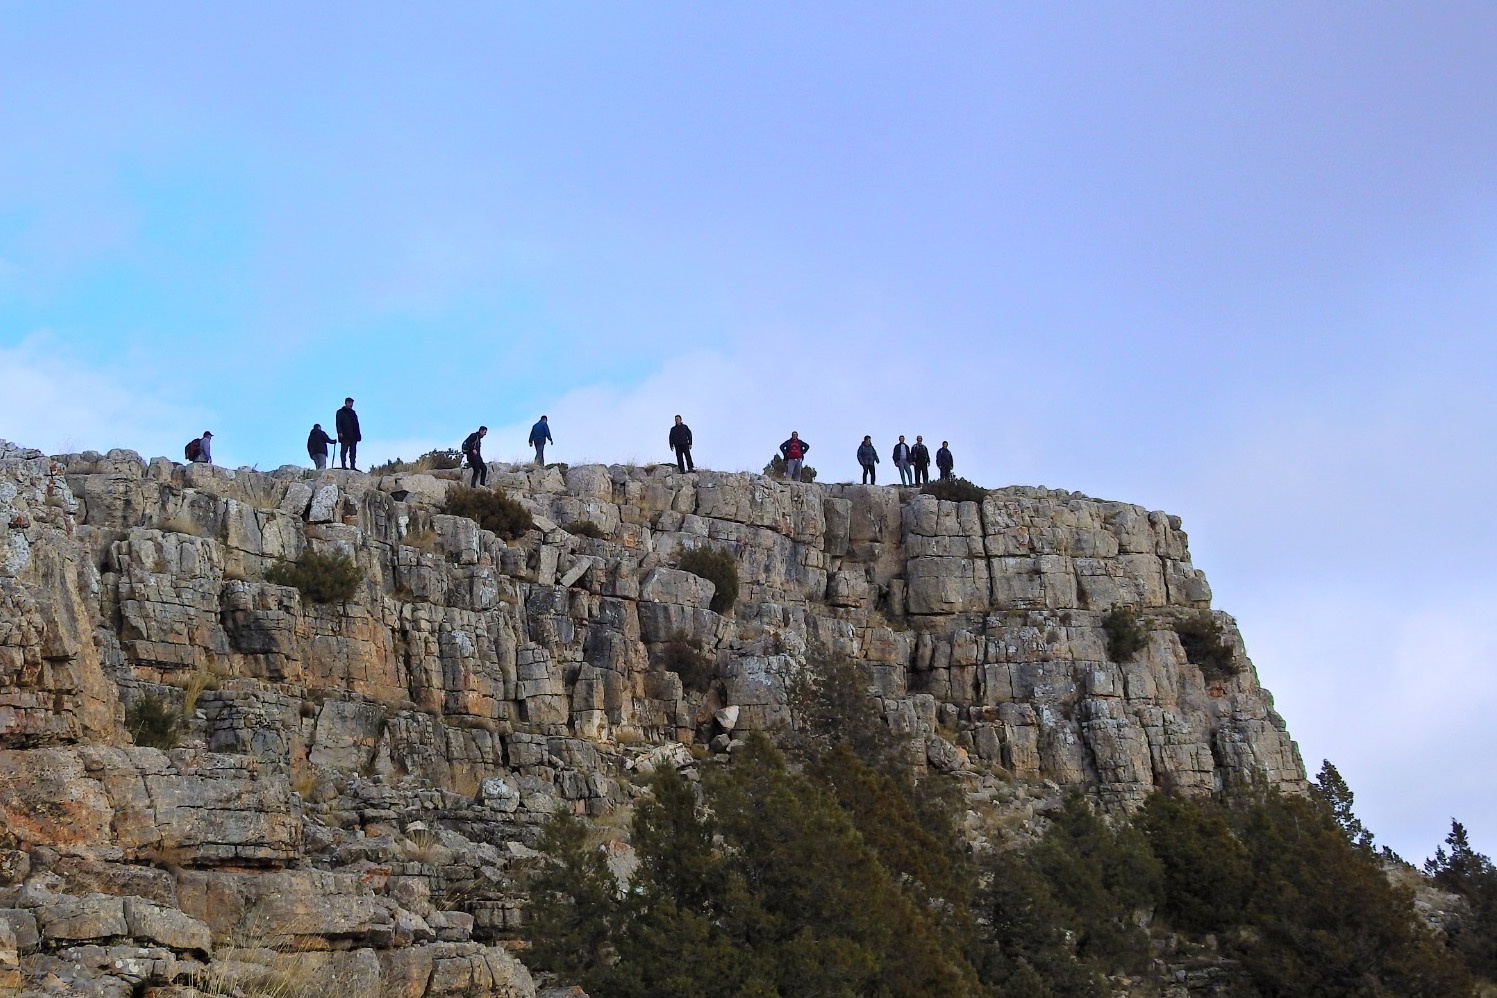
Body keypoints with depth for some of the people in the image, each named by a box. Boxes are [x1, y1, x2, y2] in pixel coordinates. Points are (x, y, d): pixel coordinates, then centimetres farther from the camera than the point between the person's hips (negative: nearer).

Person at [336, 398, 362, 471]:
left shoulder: (353, 413, 23)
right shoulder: (340, 412, 7)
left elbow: (356, 424, 22)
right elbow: (338, 423, -1)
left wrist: (358, 434, 12)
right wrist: (340, 432, -14)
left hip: (353, 436, 6)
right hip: (345, 436, -6)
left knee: (353, 452, 0)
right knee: (344, 450, -7)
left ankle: (353, 466, -3)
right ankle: (343, 465, -9)